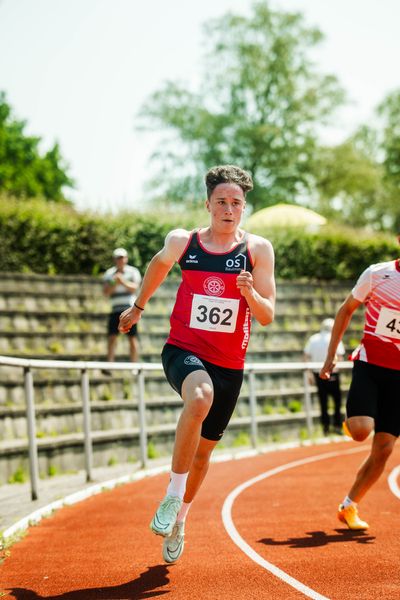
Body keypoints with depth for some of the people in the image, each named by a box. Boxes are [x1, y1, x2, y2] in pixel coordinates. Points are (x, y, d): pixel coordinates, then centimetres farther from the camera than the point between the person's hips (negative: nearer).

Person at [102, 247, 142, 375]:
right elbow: (106, 292, 1)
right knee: (112, 336, -7)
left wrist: (123, 282, -30)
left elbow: (134, 288, -13)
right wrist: (114, 284, -18)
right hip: (116, 309, 2)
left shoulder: (133, 272, 3)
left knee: (132, 337, -4)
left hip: (130, 308, -2)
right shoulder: (109, 273, 10)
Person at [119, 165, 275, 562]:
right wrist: (138, 307, 32)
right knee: (199, 397, -36)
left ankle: (179, 520, 40)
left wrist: (250, 293, -25)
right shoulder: (182, 241, -2)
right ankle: (172, 496, -25)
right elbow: (159, 265, 21)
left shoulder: (257, 249, -4)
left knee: (203, 449, 14)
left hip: (229, 364, 2)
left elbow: (267, 317, -5)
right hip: (183, 350, -2)